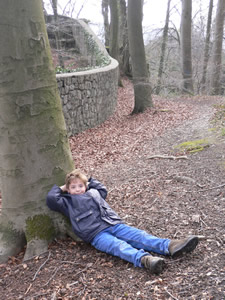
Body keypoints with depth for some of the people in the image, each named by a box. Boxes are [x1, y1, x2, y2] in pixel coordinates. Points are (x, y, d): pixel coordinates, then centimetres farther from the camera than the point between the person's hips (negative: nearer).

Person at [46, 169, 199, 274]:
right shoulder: (68, 202, 16)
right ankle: (144, 259, -58)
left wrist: (89, 180, 44)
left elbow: (103, 189, 49)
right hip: (97, 234, -5)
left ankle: (170, 246, -33)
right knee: (119, 246, -33)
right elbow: (51, 199, 3)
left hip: (114, 224, 6)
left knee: (139, 235, -16)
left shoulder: (94, 193, 30)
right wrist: (60, 188, 20)